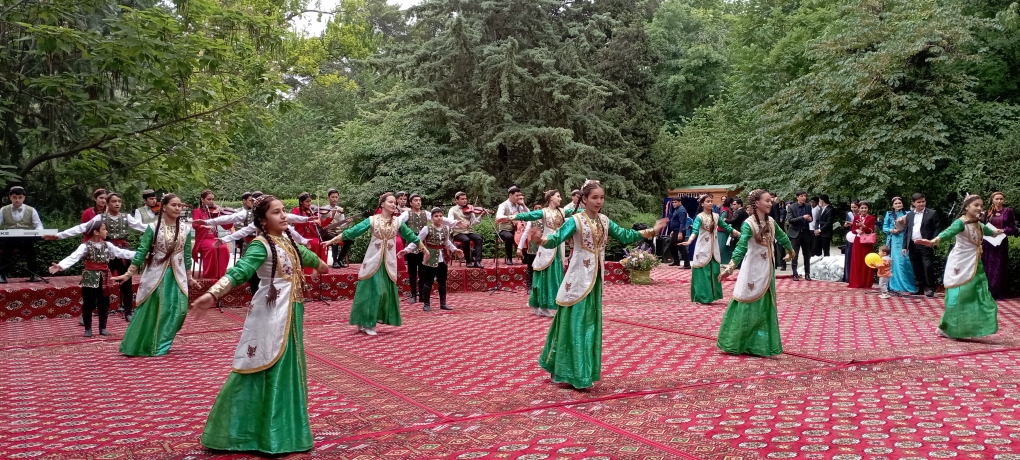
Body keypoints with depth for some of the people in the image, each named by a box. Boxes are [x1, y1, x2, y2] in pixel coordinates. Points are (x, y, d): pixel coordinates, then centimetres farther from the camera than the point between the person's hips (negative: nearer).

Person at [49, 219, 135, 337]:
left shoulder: (108, 245, 6)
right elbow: (73, 257, -21)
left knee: (104, 304, 10)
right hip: (90, 278, -5)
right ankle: (88, 328, 14)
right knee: (88, 304, 3)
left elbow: (121, 253, 11)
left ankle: (102, 327, 20)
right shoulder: (85, 246, -11)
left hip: (104, 279, 5)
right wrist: (60, 266, -37)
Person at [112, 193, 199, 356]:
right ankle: (141, 345, 13)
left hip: (177, 277, 3)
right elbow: (141, 252, -5)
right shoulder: (153, 228, -6)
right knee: (151, 312, 0)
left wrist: (189, 278, 13)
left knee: (177, 310, -2)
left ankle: (161, 345, 14)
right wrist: (128, 274, -8)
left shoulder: (185, 230, 2)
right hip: (156, 275, -3)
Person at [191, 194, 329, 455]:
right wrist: (213, 294, -45)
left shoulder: (287, 240, 10)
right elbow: (240, 271, -28)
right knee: (268, 370, -5)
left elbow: (303, 254, 32)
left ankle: (280, 429, 31)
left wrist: (320, 263, 53)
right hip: (272, 315, -9)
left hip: (291, 312, 9)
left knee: (287, 369, 17)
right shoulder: (261, 244, -14)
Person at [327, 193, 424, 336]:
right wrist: (333, 240, -10)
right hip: (373, 260, -3)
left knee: (386, 291, 3)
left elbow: (411, 236, 11)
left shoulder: (398, 222, 3)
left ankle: (369, 323, 14)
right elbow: (352, 231, -6)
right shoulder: (372, 220, -4)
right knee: (371, 291, -4)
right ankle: (365, 322, 7)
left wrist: (425, 250, 17)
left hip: (388, 262, 3)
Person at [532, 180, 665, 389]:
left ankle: (586, 371, 22)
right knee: (575, 323, -3)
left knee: (591, 323, 11)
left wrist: (651, 231, 12)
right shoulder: (575, 220, -12)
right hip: (579, 277, -7)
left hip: (596, 277, 7)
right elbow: (557, 239, -22)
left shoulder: (605, 221, 6)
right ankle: (573, 372, 6)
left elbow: (625, 236, 14)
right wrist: (542, 239, -44)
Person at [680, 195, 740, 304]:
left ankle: (710, 295, 17)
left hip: (714, 249, 6)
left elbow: (726, 227, 12)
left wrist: (740, 234, 9)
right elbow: (695, 231, -25)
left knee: (714, 272, 8)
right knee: (704, 273, -3)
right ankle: (702, 297, 3)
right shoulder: (699, 217, -12)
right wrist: (689, 241, -44)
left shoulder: (716, 216, 5)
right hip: (703, 249, -6)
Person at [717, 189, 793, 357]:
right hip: (753, 271, -7)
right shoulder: (749, 224, -18)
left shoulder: (770, 222, 4)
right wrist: (730, 268, -37)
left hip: (767, 270, 7)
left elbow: (782, 237, 22)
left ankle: (758, 345, 19)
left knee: (765, 309, 10)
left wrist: (790, 250, 38)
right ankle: (736, 344, 9)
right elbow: (741, 247, -28)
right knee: (747, 307, -2)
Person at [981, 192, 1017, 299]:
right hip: (988, 244, 2)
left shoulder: (1008, 211, 2)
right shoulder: (988, 212, 8)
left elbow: (1013, 228, 0)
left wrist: (1003, 230, -16)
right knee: (988, 267, 2)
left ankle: (998, 293, 4)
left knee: (999, 268, 0)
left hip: (1001, 244, -2)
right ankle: (988, 292, 8)